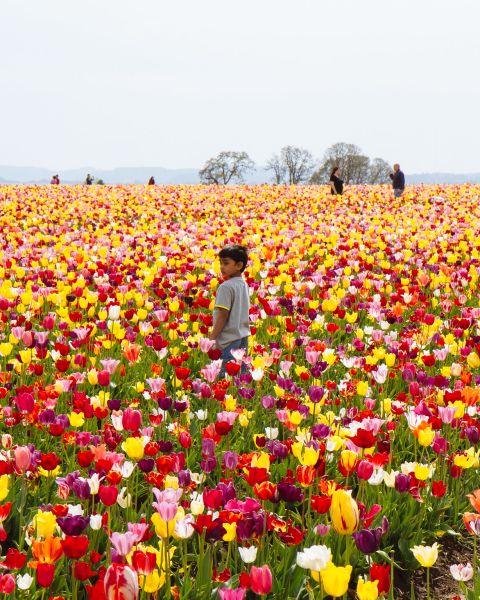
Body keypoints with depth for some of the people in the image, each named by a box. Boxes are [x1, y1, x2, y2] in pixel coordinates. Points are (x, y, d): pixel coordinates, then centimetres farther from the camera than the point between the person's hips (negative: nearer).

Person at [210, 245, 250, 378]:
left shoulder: (226, 287, -15)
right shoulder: (244, 285, 10)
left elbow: (223, 316, -17)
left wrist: (212, 338, -11)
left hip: (230, 340, -9)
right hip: (244, 337, 9)